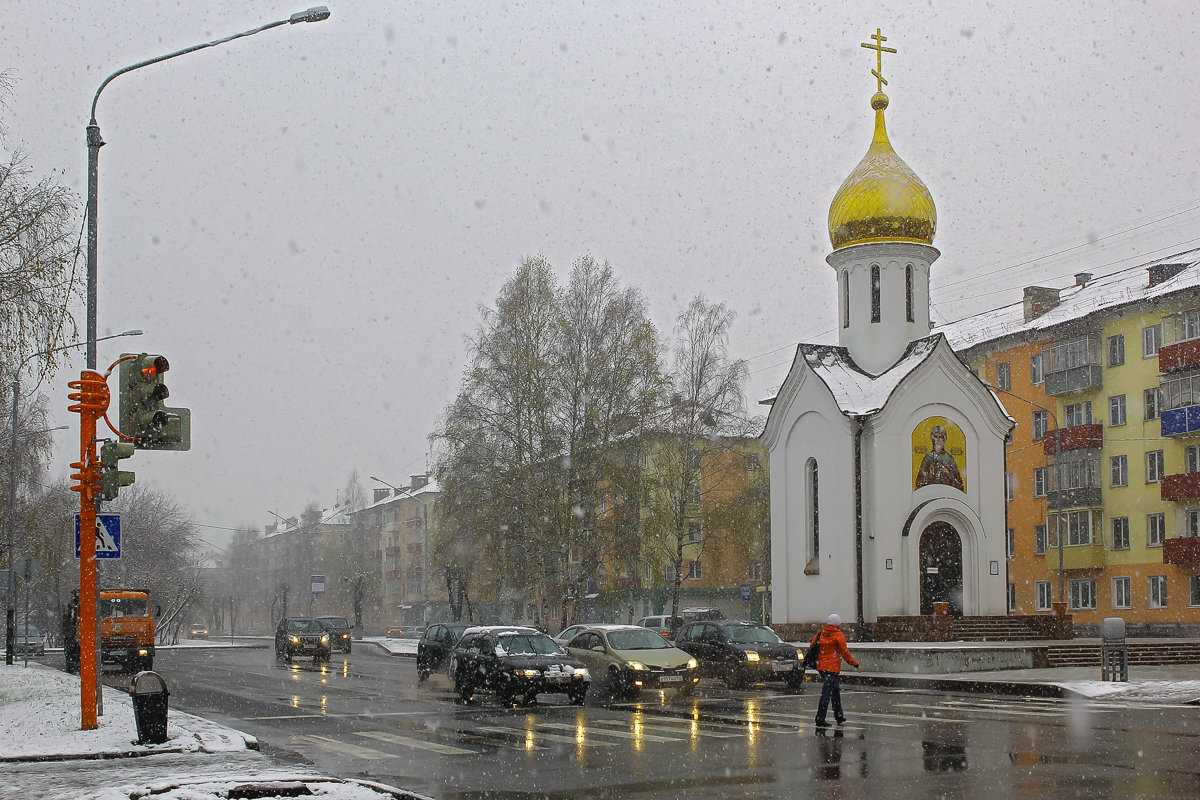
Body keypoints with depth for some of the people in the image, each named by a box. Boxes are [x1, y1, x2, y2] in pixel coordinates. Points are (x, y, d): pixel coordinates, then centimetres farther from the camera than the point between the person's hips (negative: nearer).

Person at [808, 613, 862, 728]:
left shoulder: (821, 633, 9)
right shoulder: (839, 635, -9)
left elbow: (812, 646, 12)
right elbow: (845, 653, -9)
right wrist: (856, 665, -2)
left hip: (821, 666, 7)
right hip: (832, 668, -7)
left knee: (836, 690, 21)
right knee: (827, 693, -9)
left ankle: (839, 716, 30)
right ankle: (820, 719, -14)